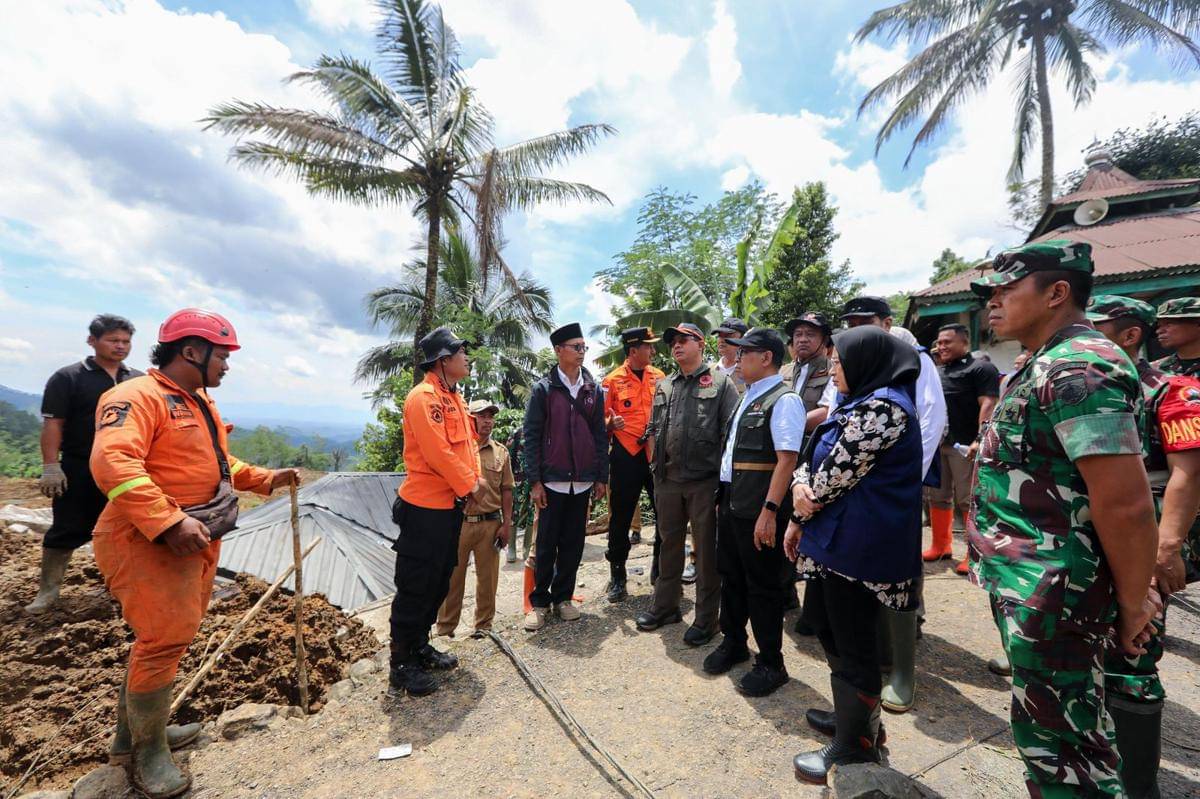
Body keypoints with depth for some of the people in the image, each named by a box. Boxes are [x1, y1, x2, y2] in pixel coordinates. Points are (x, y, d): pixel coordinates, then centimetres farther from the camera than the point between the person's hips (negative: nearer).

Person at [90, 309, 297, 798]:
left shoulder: (201, 404, 16)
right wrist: (168, 521, -35)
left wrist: (264, 479, 13)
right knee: (163, 640, -4)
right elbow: (112, 463, -30)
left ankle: (133, 734, 37)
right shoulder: (137, 397, -16)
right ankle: (148, 754, 16)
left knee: (167, 638, 18)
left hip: (196, 542, 10)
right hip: (146, 543, -10)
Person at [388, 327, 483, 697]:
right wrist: (468, 486, -15)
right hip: (425, 509, -10)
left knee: (439, 583, 20)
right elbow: (437, 451, -24)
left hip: (451, 506, 10)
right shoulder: (424, 396, -17)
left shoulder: (454, 398, 13)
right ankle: (401, 666, 19)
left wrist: (478, 478, -1)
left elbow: (468, 441, 14)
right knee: (415, 588, 4)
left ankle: (420, 647, 36)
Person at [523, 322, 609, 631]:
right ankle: (540, 601, 21)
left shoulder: (594, 390, 7)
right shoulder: (543, 389, -2)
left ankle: (563, 596, 27)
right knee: (546, 544, 6)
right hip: (552, 480, -3)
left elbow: (600, 435, 9)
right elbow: (532, 436, -4)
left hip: (582, 481, 3)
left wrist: (601, 477, 6)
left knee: (573, 543, 11)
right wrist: (535, 481, -8)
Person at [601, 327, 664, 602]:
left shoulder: (659, 376, 8)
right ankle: (617, 577, 22)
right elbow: (602, 420, 0)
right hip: (626, 456, -3)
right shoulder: (612, 381, -2)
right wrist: (611, 423, -21)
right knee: (621, 519, 6)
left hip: (658, 453, 3)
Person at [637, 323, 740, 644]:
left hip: (705, 482, -5)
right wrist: (656, 464, 10)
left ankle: (706, 619, 21)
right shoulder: (663, 386, 14)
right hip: (667, 481, 5)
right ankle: (665, 606, 33)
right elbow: (653, 430, 19)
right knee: (669, 544, 17)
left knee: (706, 550, 6)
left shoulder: (720, 382, -1)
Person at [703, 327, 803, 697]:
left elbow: (787, 459, -21)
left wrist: (769, 511, -25)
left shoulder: (783, 400, -14)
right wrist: (724, 499, 17)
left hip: (758, 511, -9)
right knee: (731, 576, 20)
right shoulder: (747, 398, 13)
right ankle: (733, 643, 40)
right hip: (730, 503, 9)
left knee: (763, 585, 6)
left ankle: (770, 663, 26)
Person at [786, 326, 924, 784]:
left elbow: (838, 473, -20)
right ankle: (857, 716, 41)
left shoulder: (881, 406, -19)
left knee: (852, 643, 5)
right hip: (839, 538, 10)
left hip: (859, 544, -10)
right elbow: (814, 459, 12)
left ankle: (854, 749, 25)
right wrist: (800, 489, -7)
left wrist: (802, 513, -5)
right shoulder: (860, 404, 15)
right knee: (820, 619, 22)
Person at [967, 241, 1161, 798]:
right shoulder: (1045, 366, 12)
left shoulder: (1078, 367, -20)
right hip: (1028, 586, 10)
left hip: (1047, 594, -10)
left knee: (1057, 737, 7)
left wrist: (1132, 605, -13)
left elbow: (1126, 503, -23)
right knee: (1051, 726, 24)